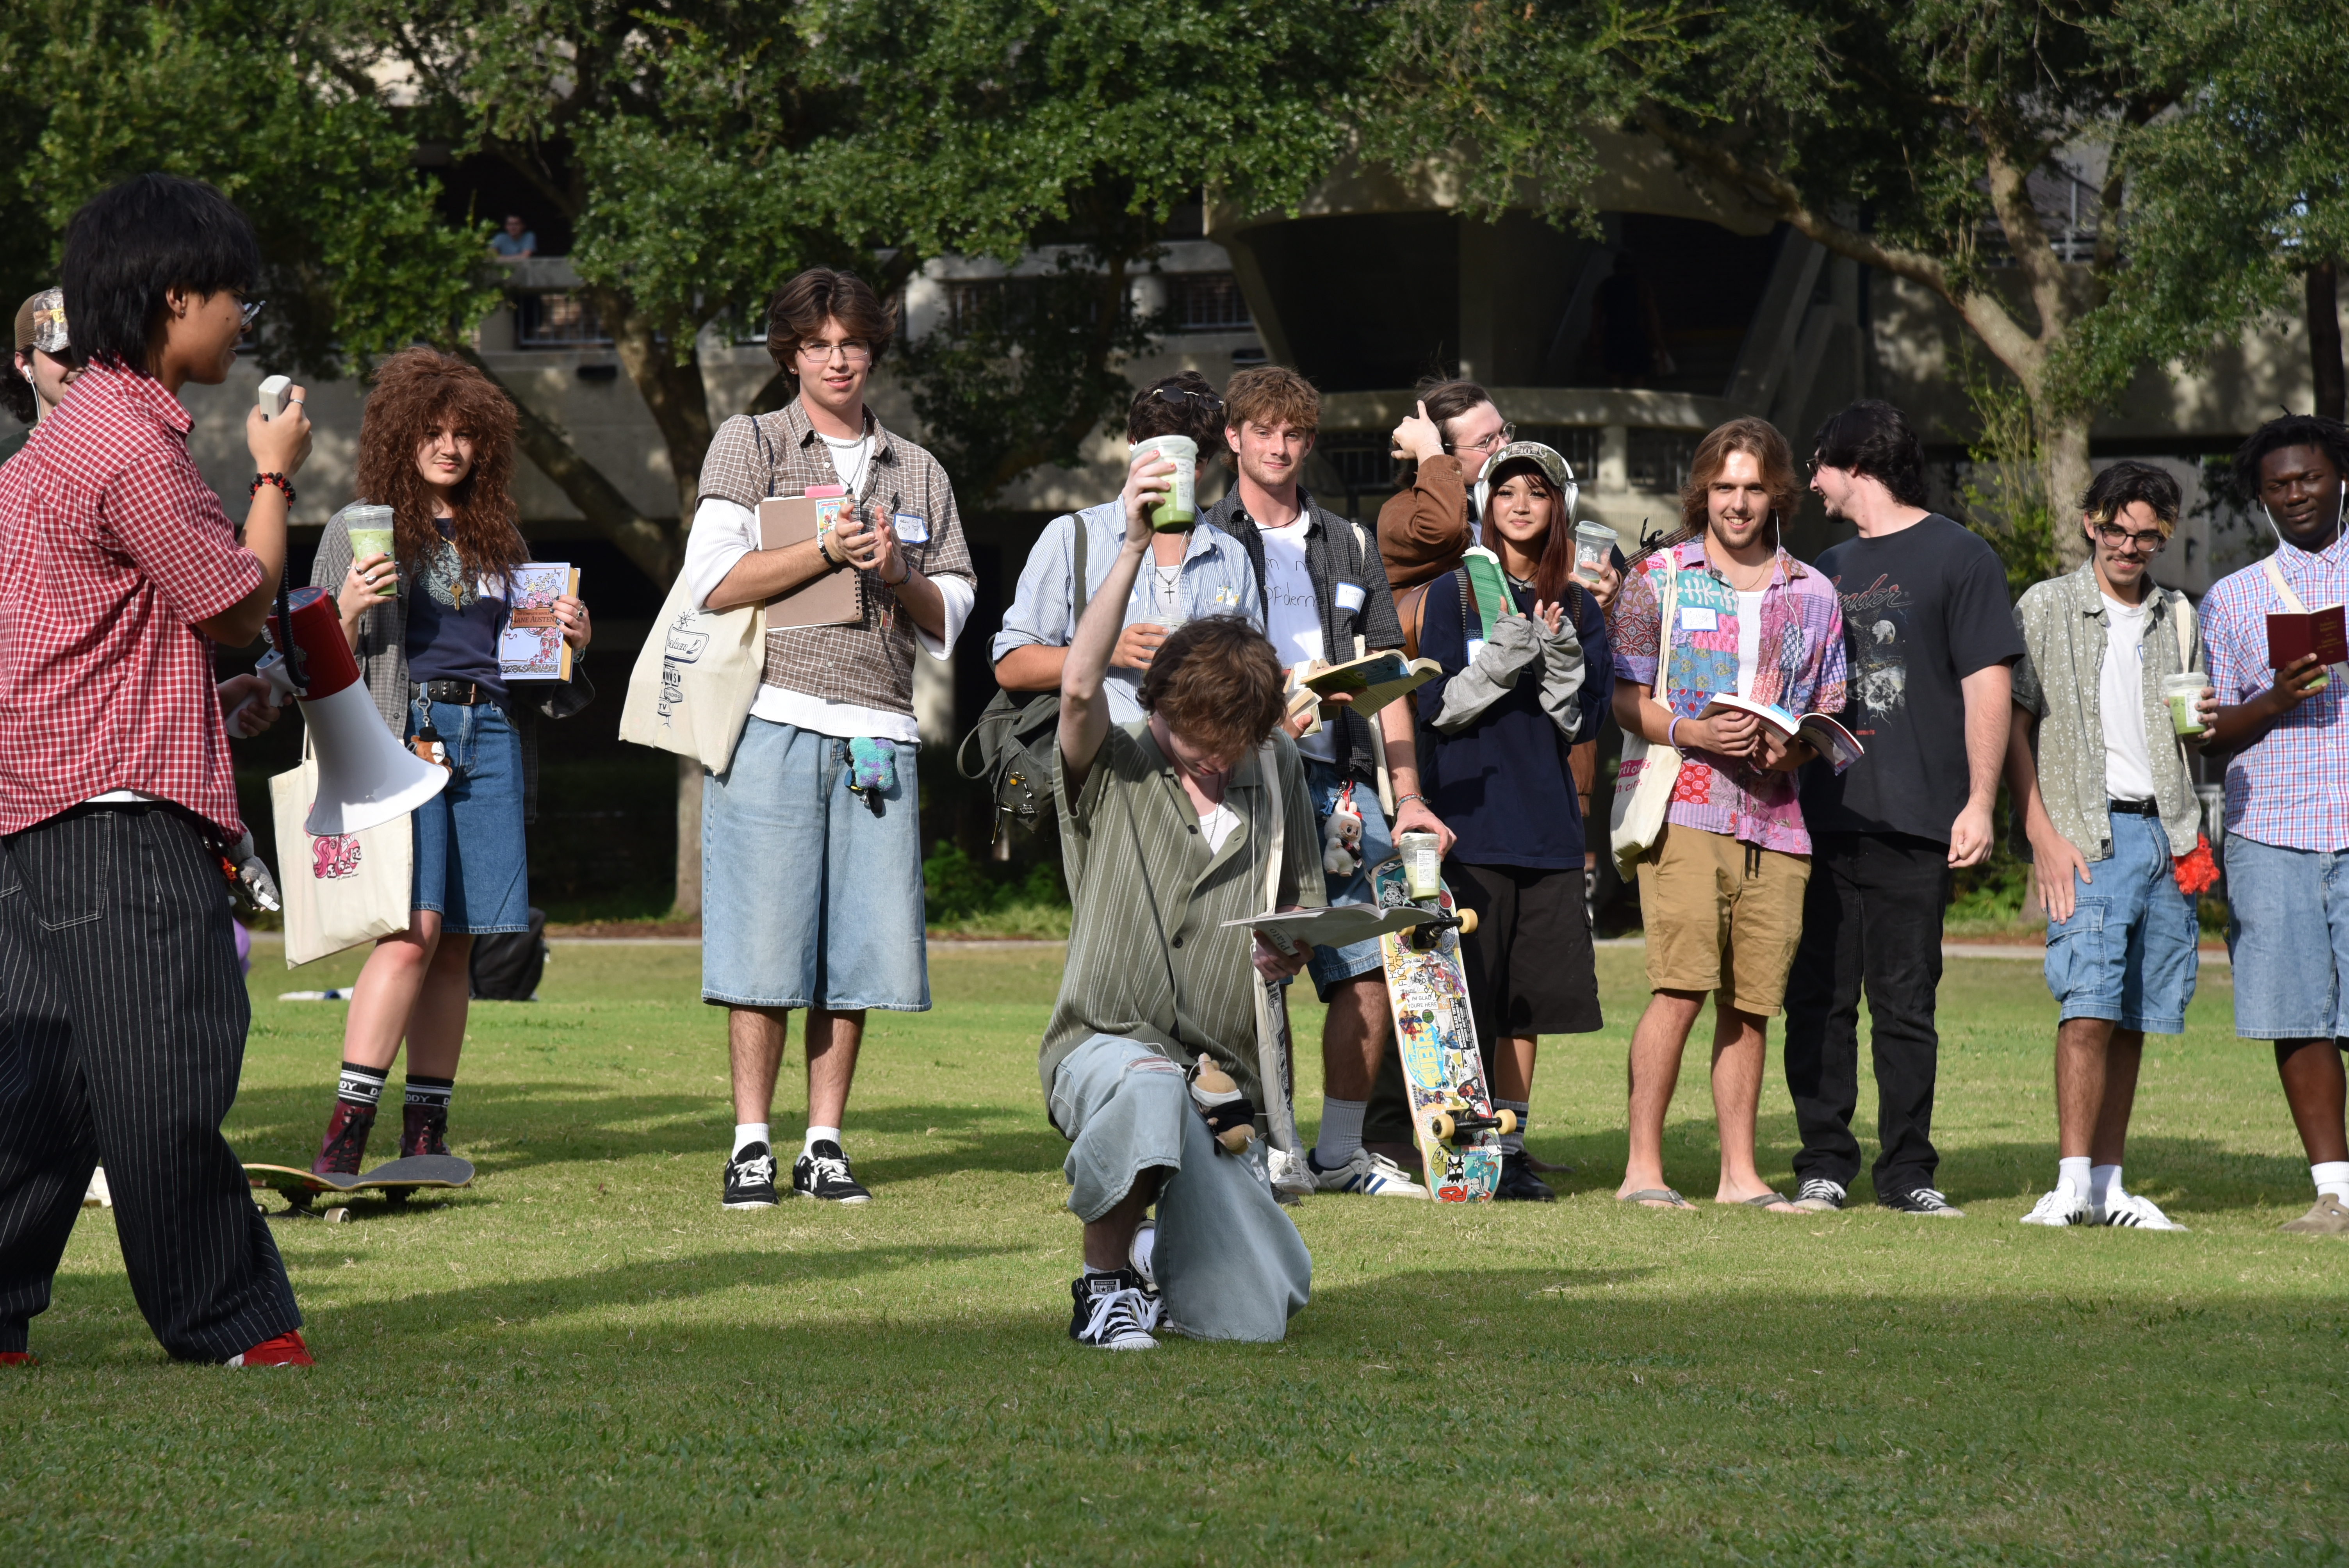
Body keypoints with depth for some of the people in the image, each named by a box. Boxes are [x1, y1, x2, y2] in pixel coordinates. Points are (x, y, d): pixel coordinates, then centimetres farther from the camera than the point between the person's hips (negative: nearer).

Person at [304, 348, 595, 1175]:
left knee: (456, 945, 2)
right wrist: (348, 611, -15)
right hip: (401, 734, -5)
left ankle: (426, 1131, 6)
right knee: (414, 929, -19)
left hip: (489, 738, 5)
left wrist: (571, 641, 5)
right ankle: (348, 1125, -20)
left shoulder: (500, 539, 20)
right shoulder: (359, 530, 8)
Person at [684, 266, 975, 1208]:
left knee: (859, 949, 0)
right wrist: (830, 550, -11)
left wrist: (897, 573, -1)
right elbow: (715, 581, -4)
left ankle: (827, 1143, 7)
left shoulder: (919, 474, 20)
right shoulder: (749, 445, 9)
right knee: (765, 945, -5)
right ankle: (752, 1145, 1)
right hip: (773, 721, -3)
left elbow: (950, 619, 18)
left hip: (878, 733, 3)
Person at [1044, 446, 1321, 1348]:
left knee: (1256, 1320, -5)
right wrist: (1134, 544, -27)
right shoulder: (1113, 773, -2)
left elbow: (1304, 899, 22)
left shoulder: (1276, 773, 12)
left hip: (1222, 1070, 4)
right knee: (1148, 1085, -44)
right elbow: (1080, 686, -23)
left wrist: (1293, 942, -3)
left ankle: (1159, 1255, 31)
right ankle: (1106, 1280, -20)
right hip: (1105, 1044, -4)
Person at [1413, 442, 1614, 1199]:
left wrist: (1563, 659, -11)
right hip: (1469, 819, -4)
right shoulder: (1455, 594, 2)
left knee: (1529, 995, 5)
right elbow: (1437, 708, -4)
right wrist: (1503, 660, -19)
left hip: (1547, 822, 4)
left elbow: (1580, 721, 7)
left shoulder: (1580, 609, 13)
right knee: (1467, 994, -6)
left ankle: (1510, 1149, 11)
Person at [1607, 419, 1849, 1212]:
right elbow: (1624, 698, 4)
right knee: (1681, 987, -13)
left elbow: (1834, 714, 17)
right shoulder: (1658, 576, 7)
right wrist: (1693, 733, -13)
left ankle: (1739, 1172, 10)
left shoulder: (1813, 594, 15)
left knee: (1751, 1001, 3)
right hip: (1685, 809, -3)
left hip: (1778, 816, 3)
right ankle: (1643, 1168, -9)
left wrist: (1793, 749, -5)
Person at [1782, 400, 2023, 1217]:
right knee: (1817, 1000, 3)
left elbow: (1989, 684, -3)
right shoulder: (1828, 567, 20)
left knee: (1905, 1003, 0)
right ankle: (1824, 1164, 9)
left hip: (1913, 821, -5)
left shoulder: (1959, 557, 1)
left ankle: (1907, 1170, 5)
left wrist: (1979, 803, -10)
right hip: (1819, 815, 5)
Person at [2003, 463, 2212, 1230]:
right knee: (2089, 1006, -15)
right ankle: (2072, 1182, -13)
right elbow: (2011, 728, 0)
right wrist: (2042, 835, -9)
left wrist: (2204, 723, 2)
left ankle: (2108, 1185, 9)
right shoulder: (2047, 608, 3)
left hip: (2166, 834, 4)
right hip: (2088, 834, -4)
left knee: (2134, 1017, 5)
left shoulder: (2178, 618, 16)